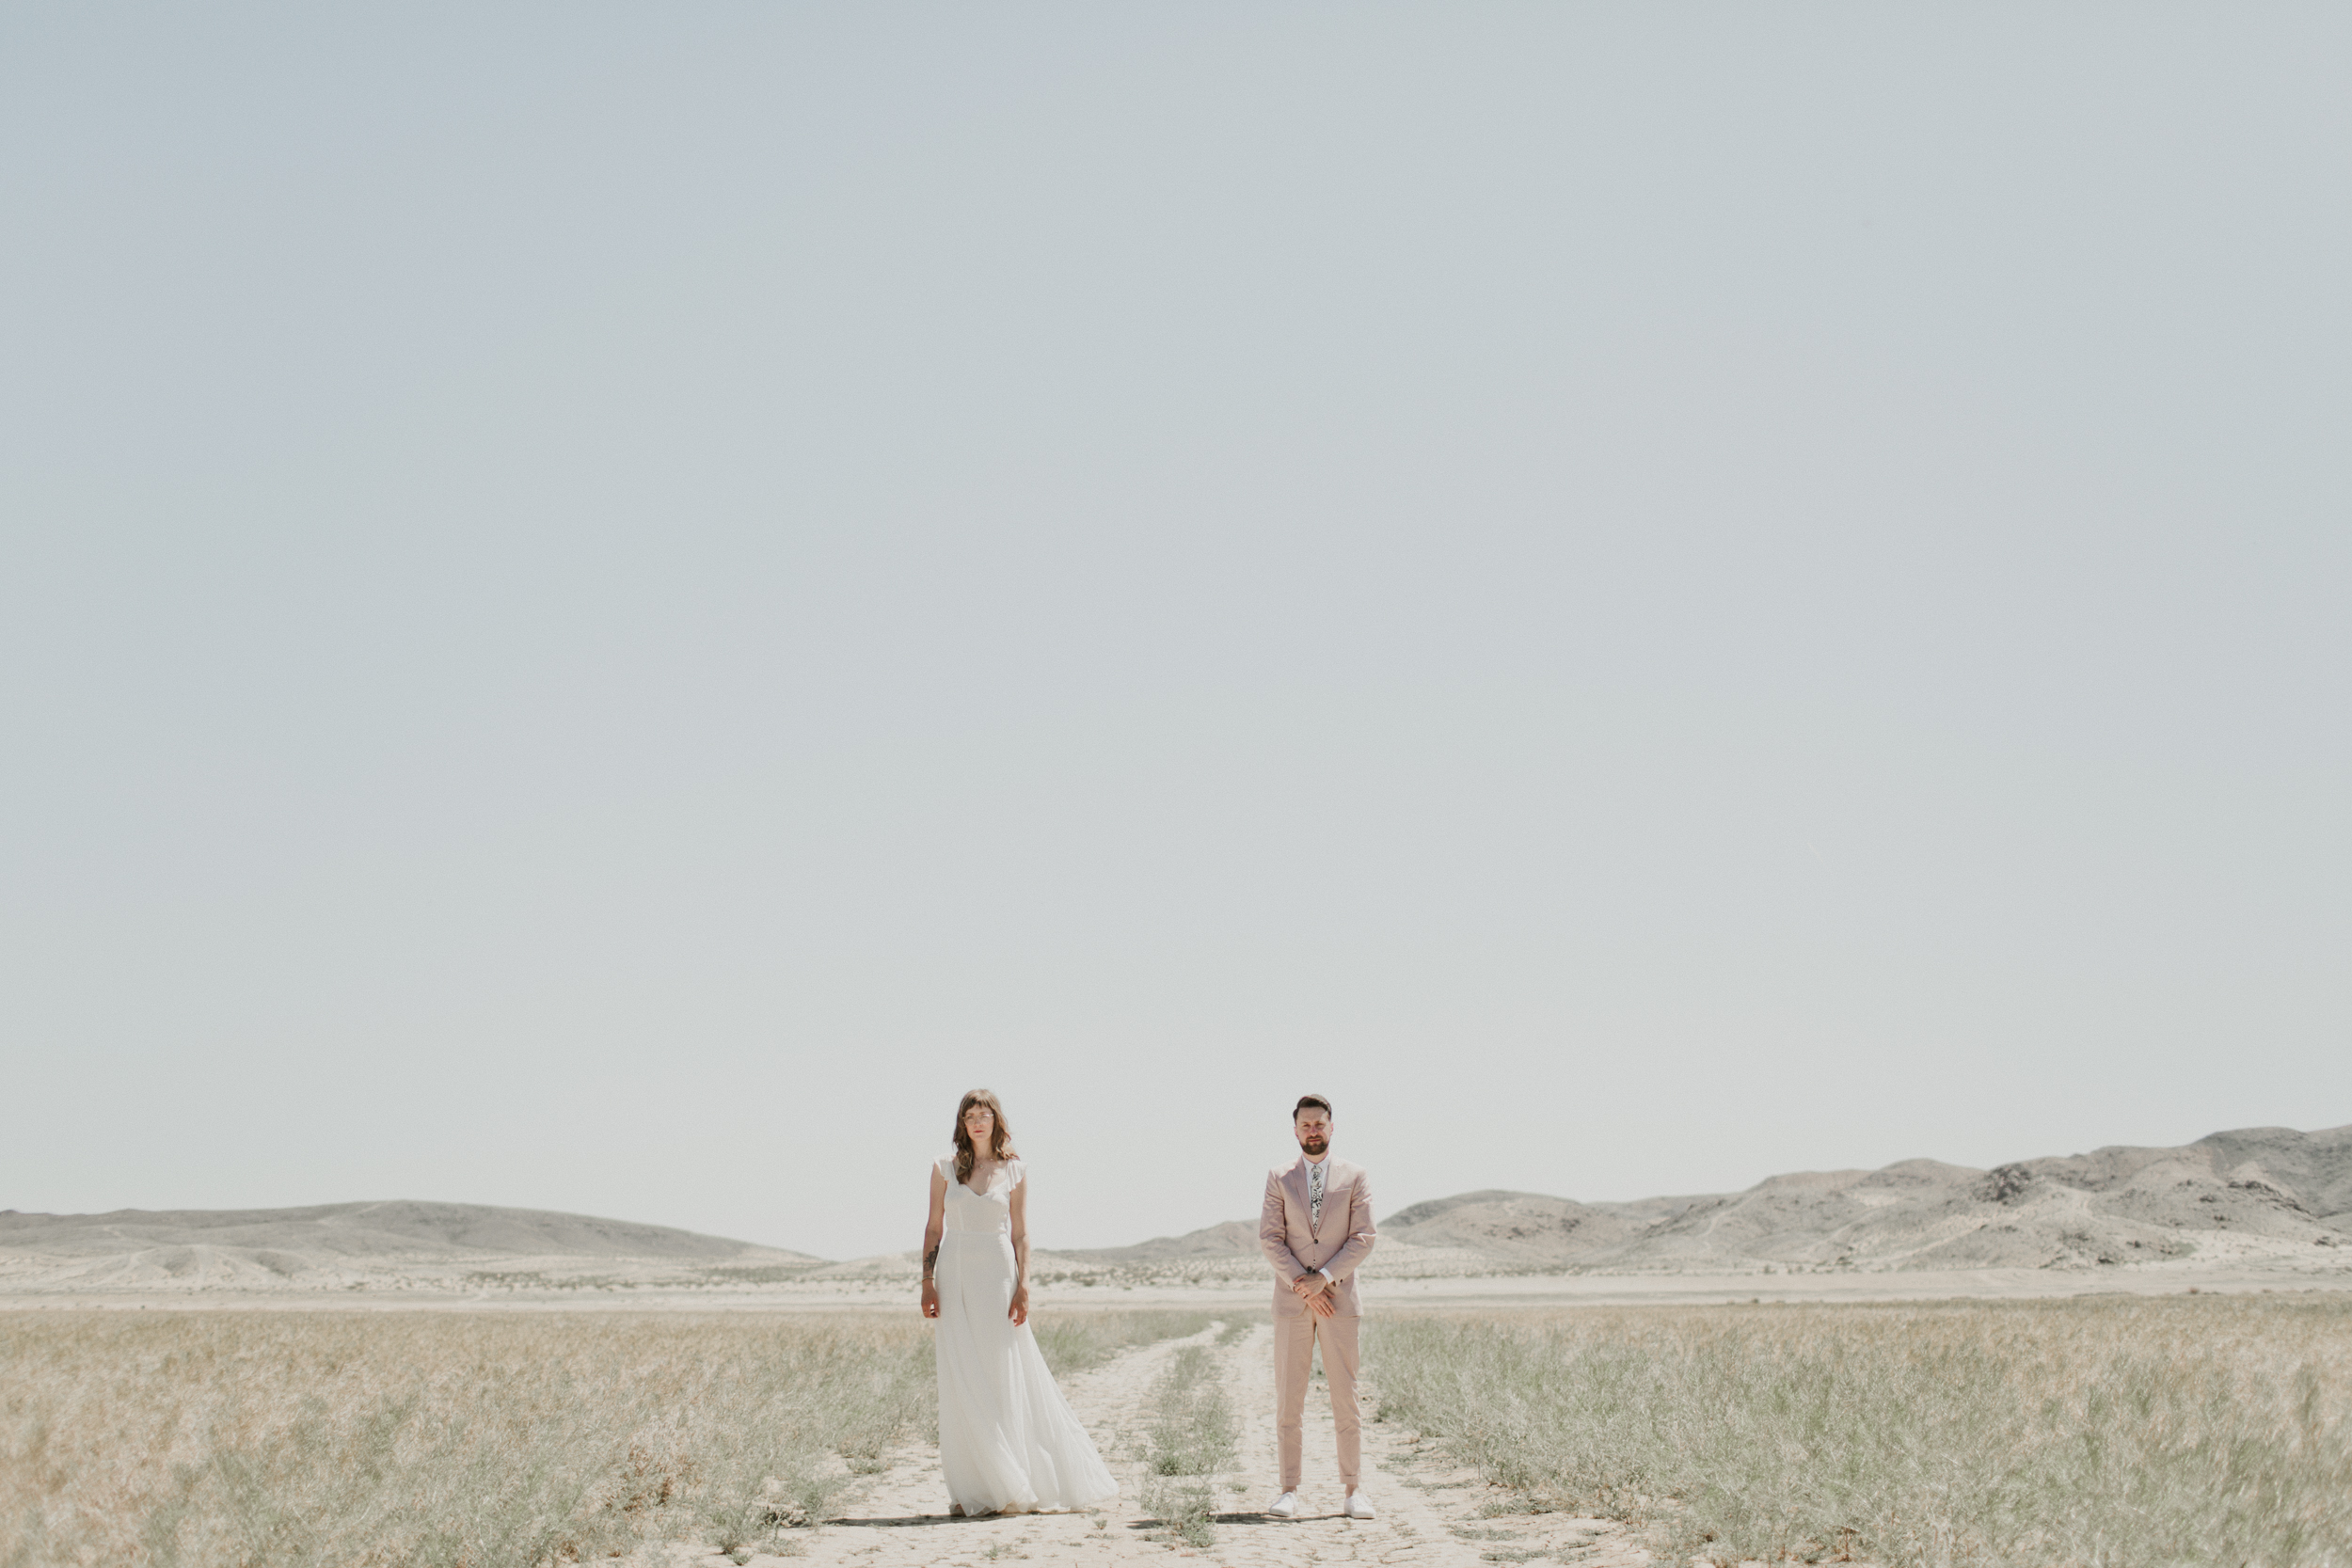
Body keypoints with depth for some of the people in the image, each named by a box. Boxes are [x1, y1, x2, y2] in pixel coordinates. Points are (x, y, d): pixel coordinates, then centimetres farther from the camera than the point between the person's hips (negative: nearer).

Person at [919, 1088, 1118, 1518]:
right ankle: (973, 1488, 5)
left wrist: (1022, 1287, -6)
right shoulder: (945, 1168, 6)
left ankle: (1010, 1487, 8)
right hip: (955, 1276, 1)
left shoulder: (1015, 1171, 4)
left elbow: (1020, 1234, 3)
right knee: (962, 1382, 0)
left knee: (1005, 1378, -1)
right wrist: (927, 1282, -2)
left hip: (997, 1276, -1)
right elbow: (934, 1228, 6)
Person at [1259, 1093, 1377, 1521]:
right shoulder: (1279, 1178, 9)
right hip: (1291, 1301, 1)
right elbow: (1270, 1239, 1)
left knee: (1345, 1397, -1)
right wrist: (1303, 1285, -10)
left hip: (1340, 1298, -1)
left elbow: (1363, 1239, -1)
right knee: (1288, 1399, 0)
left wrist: (1323, 1278, -12)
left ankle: (1354, 1490, 4)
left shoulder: (1354, 1177, 7)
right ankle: (1289, 1491, 4)